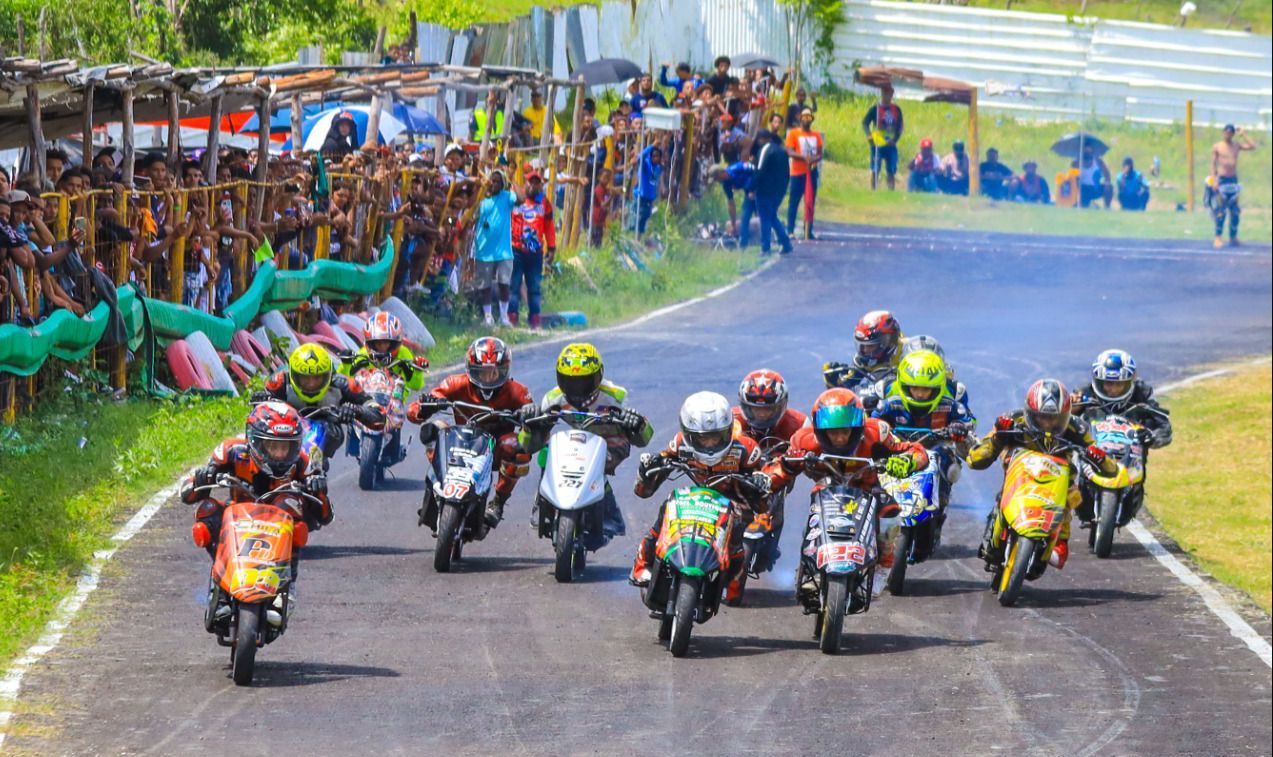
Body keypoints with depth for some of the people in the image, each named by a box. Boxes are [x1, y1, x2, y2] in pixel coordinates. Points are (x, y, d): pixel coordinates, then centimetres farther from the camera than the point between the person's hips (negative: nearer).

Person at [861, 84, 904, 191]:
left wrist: (895, 139, -3)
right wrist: (869, 135, -25)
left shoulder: (897, 110, 7)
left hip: (891, 145, 3)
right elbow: (865, 123, -8)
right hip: (877, 145, -3)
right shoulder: (875, 109, -3)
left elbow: (900, 126, 11)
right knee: (875, 171, -1)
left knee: (891, 172, 3)